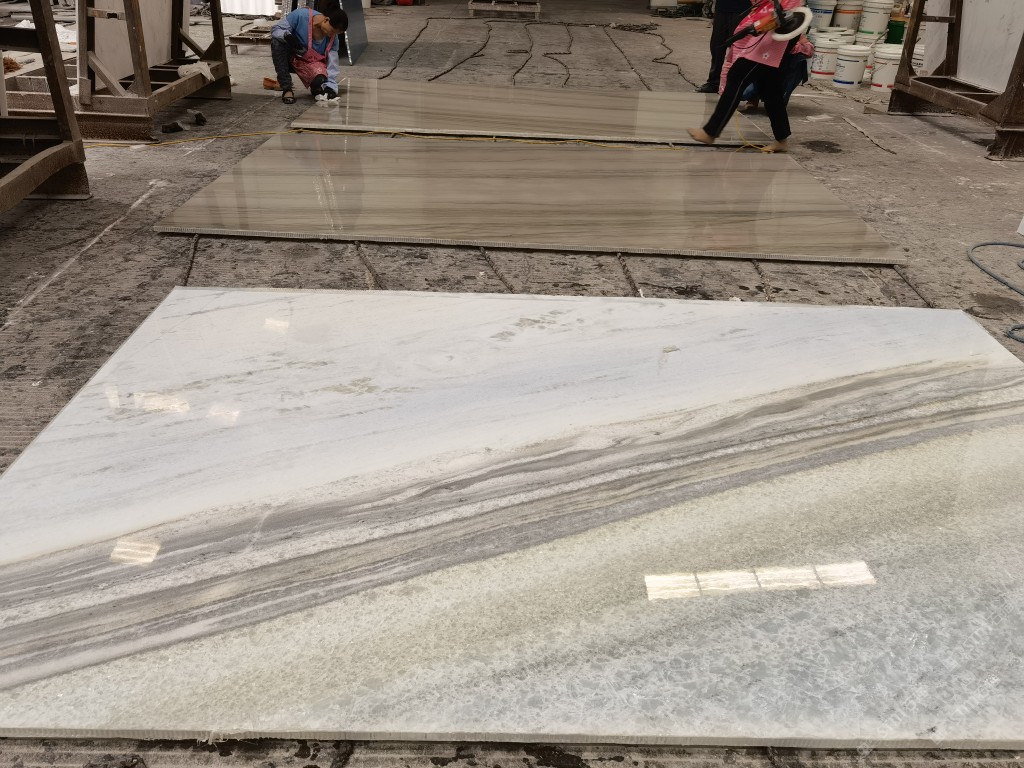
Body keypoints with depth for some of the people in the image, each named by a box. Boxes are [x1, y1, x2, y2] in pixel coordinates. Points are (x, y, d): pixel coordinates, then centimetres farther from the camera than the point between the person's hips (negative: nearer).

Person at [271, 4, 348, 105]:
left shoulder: (333, 38, -14)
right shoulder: (300, 15, -24)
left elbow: (332, 63, -11)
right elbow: (275, 29, -19)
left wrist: (331, 86, -24)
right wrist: (287, 36, -41)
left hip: (311, 63, 1)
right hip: (290, 58, 0)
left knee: (319, 80, -33)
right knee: (277, 42, -33)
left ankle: (315, 89, 9)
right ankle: (287, 89, -27)